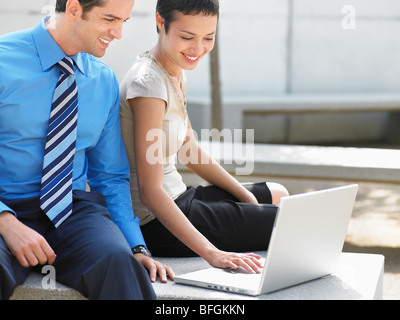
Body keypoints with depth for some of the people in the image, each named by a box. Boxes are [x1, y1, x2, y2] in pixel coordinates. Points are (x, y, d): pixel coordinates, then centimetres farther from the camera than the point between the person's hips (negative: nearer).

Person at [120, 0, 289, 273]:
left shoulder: (177, 73, 6)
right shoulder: (149, 83, -24)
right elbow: (150, 191, -29)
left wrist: (244, 194, 14)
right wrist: (212, 253, -34)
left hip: (175, 198, 10)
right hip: (155, 224, -10)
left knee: (278, 194, 28)